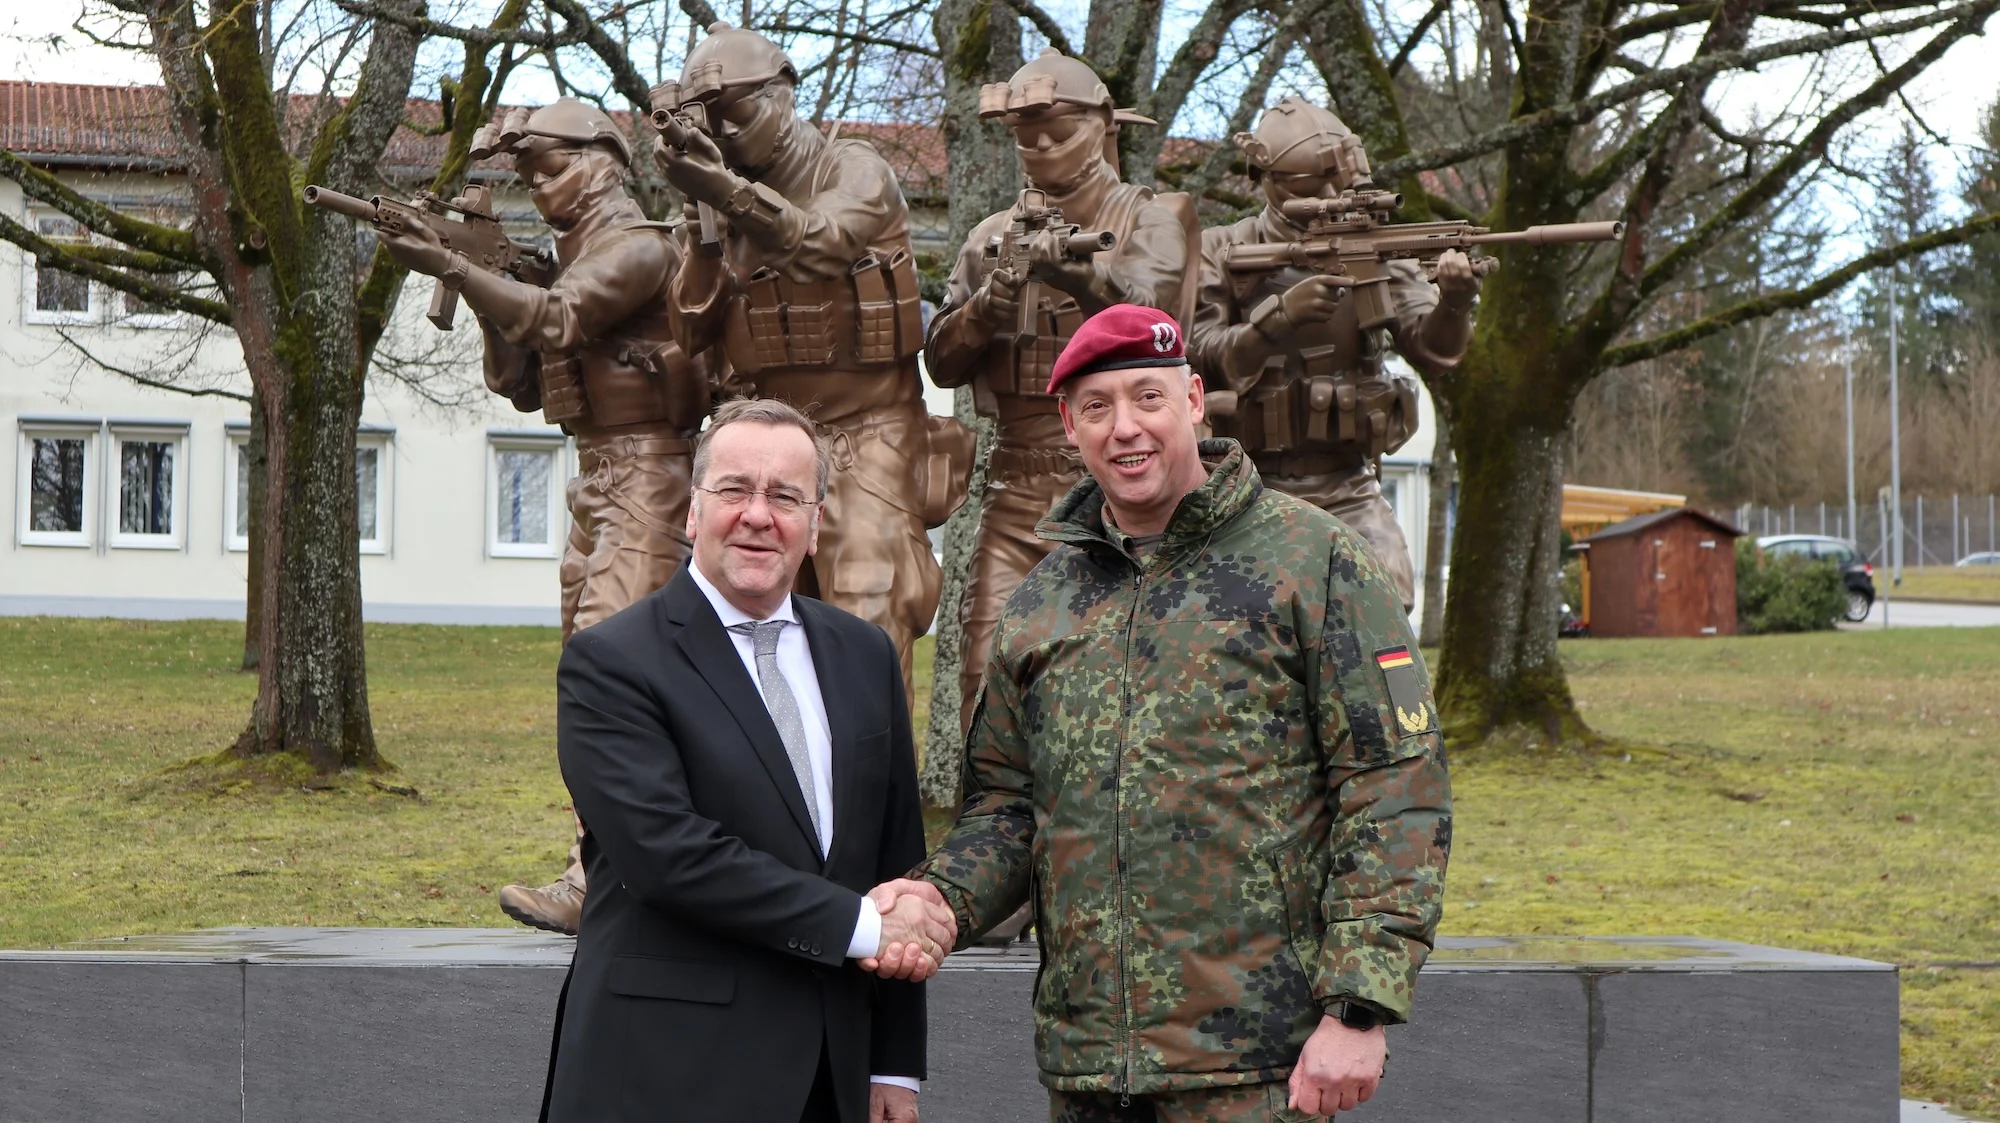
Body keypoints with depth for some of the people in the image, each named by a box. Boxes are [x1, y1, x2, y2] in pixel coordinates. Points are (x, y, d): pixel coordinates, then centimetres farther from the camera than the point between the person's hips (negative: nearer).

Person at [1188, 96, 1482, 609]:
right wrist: (1279, 316, -25)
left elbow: (1432, 349, -8)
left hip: (1350, 493, 1)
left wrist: (1453, 302, -30)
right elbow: (1203, 363, -10)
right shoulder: (1223, 254, 0)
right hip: (1252, 492, -1)